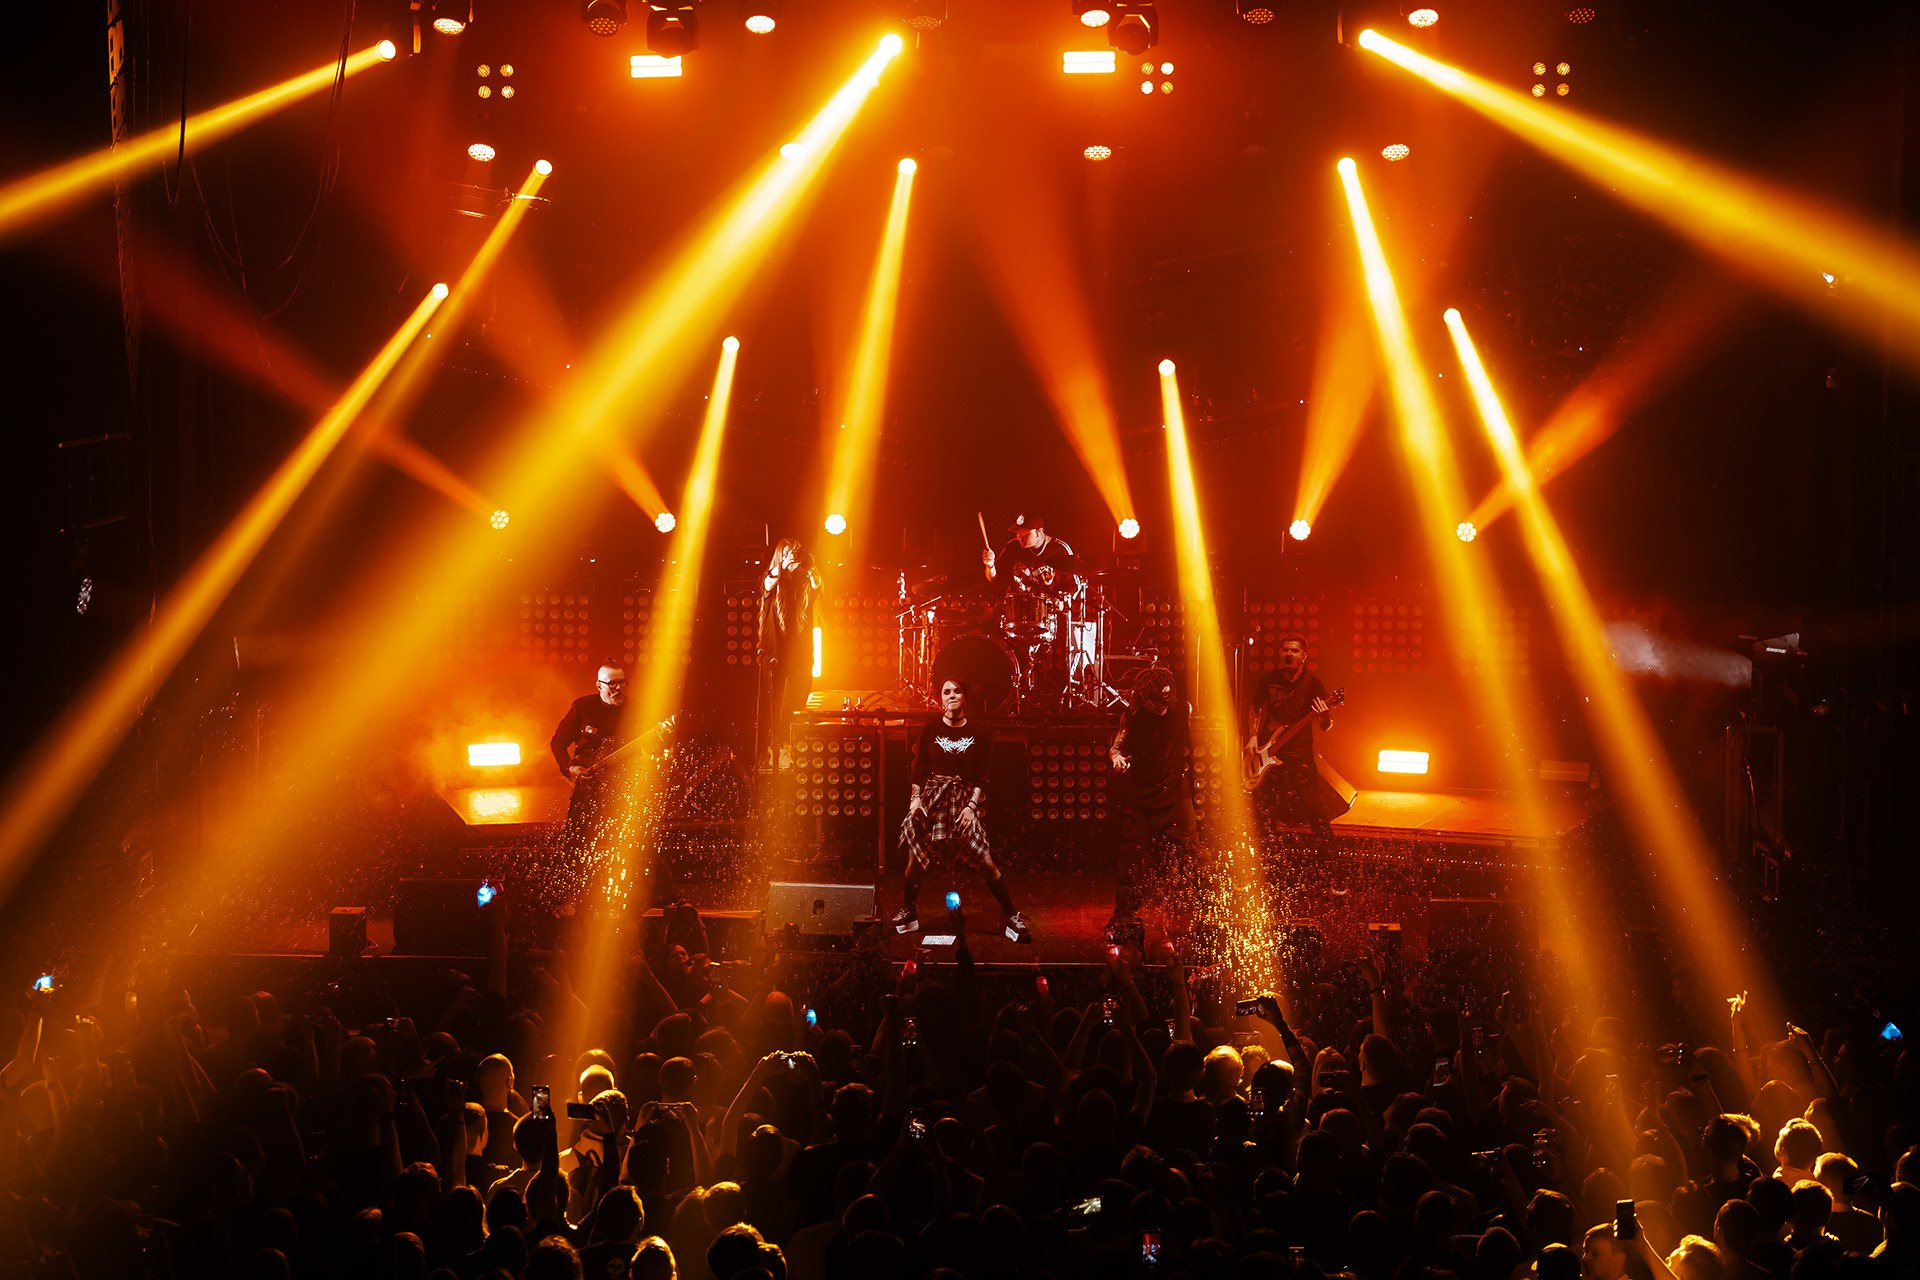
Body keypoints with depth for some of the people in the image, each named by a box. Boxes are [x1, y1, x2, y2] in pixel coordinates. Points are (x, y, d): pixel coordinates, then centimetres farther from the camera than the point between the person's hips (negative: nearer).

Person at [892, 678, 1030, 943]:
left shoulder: (979, 733, 3)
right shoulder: (931, 729, 6)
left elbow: (981, 776, 1)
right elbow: (919, 768, 8)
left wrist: (972, 806, -9)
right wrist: (915, 798, -3)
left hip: (965, 799, -1)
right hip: (932, 796, 2)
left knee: (985, 860, -11)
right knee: (916, 856, -8)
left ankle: (1011, 916, -2)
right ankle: (909, 912, 12)